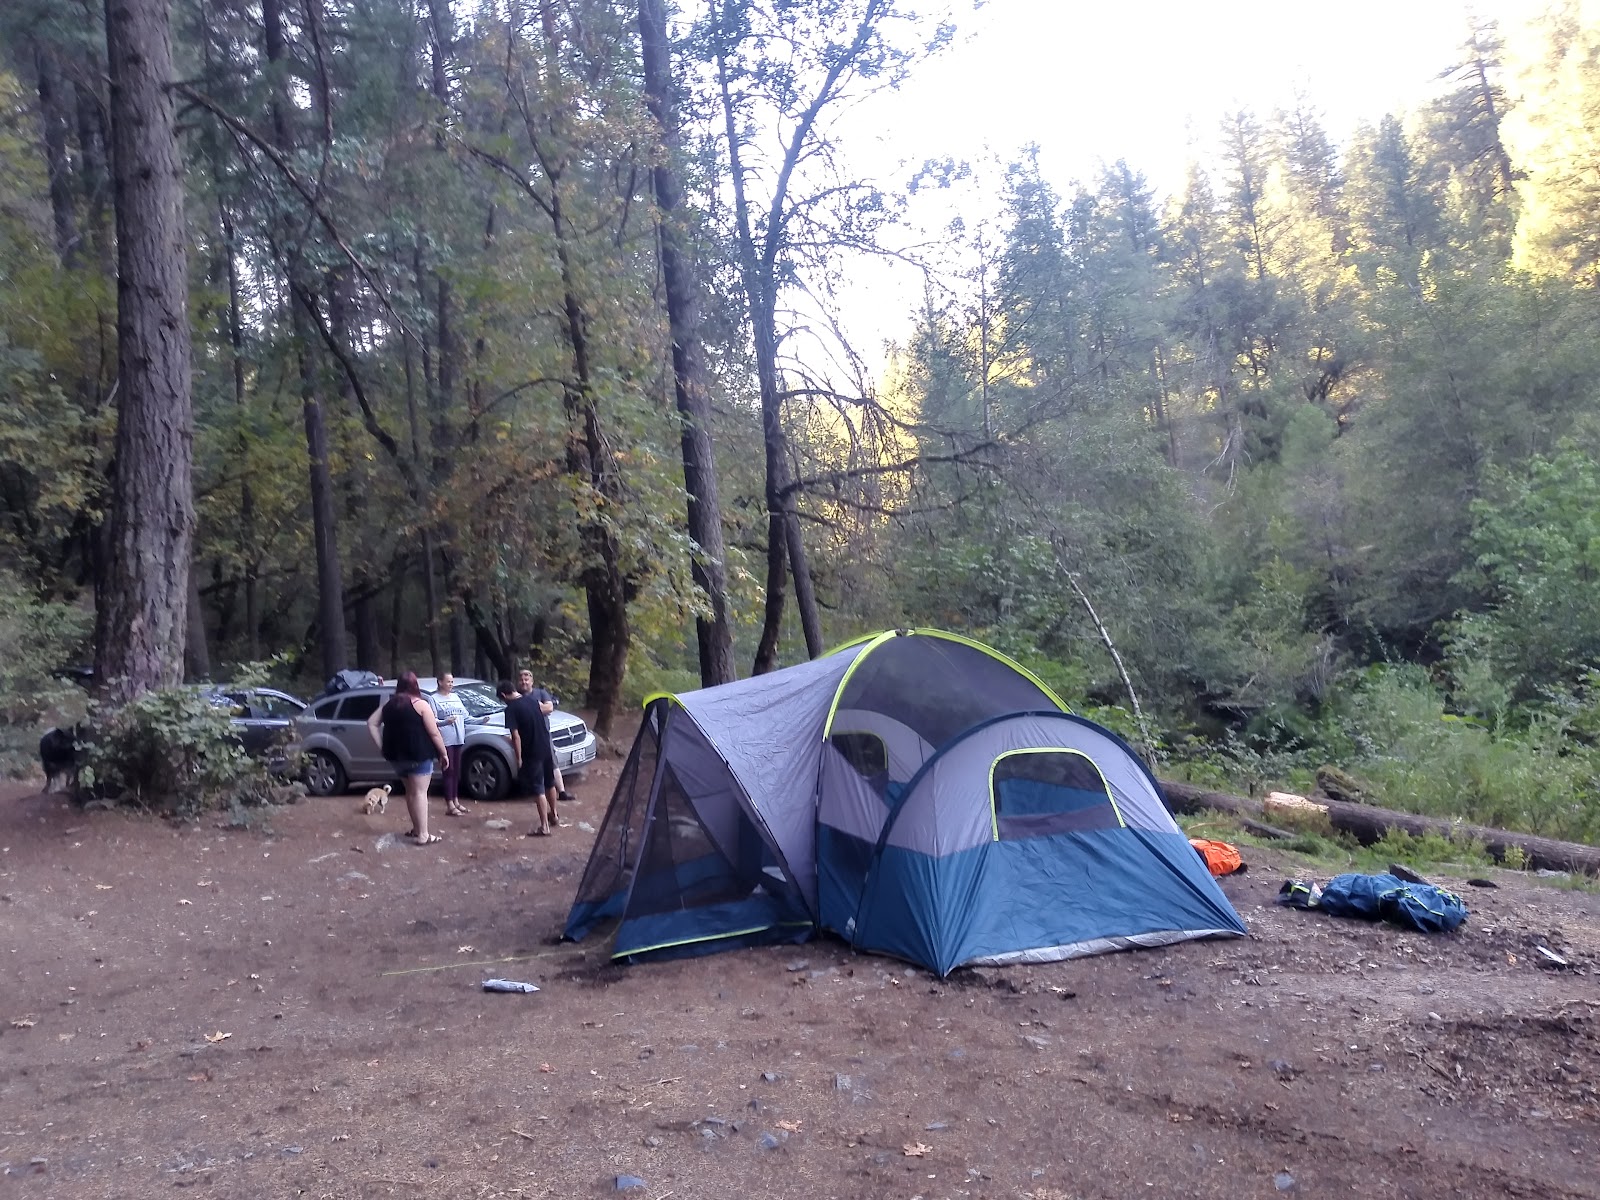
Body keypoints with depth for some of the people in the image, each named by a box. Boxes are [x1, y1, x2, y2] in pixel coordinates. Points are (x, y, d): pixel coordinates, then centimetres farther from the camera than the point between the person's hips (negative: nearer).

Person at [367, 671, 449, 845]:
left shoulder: (389, 705, 10)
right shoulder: (421, 704, -8)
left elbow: (371, 723, 11)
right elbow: (434, 733, -10)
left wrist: (381, 747, 8)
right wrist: (444, 753, 0)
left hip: (396, 755, 6)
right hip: (419, 755, -6)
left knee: (410, 792, 19)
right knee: (420, 792, -5)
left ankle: (416, 829, 26)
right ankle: (423, 835, -9)